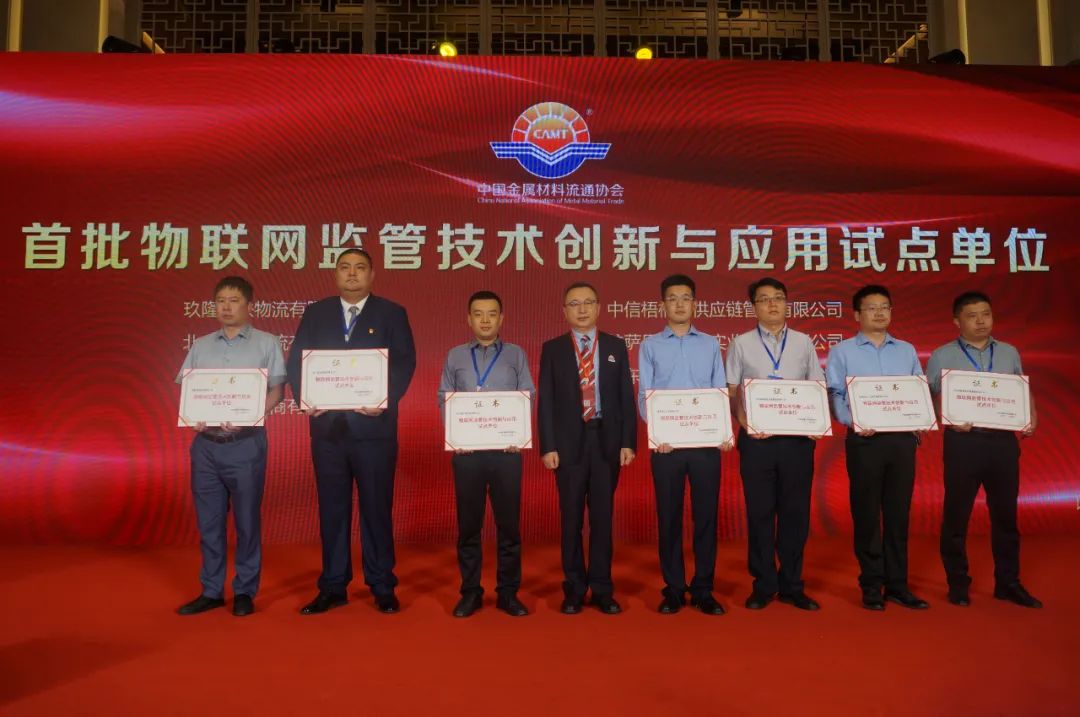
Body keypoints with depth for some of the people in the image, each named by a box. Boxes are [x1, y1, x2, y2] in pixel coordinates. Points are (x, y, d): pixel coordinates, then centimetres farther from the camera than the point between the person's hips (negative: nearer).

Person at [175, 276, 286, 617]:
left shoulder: (266, 343, 3)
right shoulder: (200, 346, 15)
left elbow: (276, 391, -3)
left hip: (245, 444, -4)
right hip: (205, 443, 4)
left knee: (246, 519, 3)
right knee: (208, 521, 9)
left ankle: (245, 591, 15)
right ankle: (211, 591, 20)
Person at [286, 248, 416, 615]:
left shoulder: (391, 314, 4)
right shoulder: (315, 313, 12)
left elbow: (405, 362, -3)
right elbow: (296, 359, 7)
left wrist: (386, 400, -18)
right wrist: (304, 397, -10)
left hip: (373, 425, -2)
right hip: (327, 425, 3)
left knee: (377, 507, 4)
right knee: (332, 508, 9)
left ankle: (382, 587, 16)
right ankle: (333, 587, 20)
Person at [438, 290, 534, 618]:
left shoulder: (516, 354, 9)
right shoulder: (455, 355, 11)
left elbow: (528, 399, 5)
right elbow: (444, 399, 8)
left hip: (506, 449, 0)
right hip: (466, 449, 1)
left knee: (509, 522, 3)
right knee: (468, 523, 6)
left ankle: (508, 592, 14)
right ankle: (470, 591, 16)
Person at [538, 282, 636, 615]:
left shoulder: (616, 346, 7)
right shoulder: (552, 349, 4)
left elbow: (626, 397, 5)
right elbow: (545, 401, 0)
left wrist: (628, 442, -2)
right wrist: (548, 446, -7)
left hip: (607, 441, 1)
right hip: (569, 442, -1)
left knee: (603, 517, 8)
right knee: (571, 518, 7)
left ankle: (602, 589, 18)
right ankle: (574, 589, 19)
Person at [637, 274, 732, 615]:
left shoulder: (710, 344, 12)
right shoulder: (650, 345, 7)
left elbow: (721, 392, 8)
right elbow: (644, 395, 0)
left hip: (706, 442, 1)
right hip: (666, 443, -1)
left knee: (705, 514, 4)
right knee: (669, 516, 5)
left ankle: (703, 589, 15)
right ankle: (674, 588, 15)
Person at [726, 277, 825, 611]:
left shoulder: (803, 342, 10)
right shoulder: (741, 343, 5)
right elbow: (732, 392, 3)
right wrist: (745, 423, -12)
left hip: (798, 438, 2)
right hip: (757, 438, -1)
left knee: (795, 511, 7)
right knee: (759, 512, 4)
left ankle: (792, 586, 20)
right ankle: (763, 585, 17)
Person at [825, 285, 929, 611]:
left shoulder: (907, 351, 16)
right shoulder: (842, 351, 5)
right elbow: (835, 395, -3)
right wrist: (853, 422, -19)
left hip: (902, 438, 3)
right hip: (864, 440, -3)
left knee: (898, 512, 7)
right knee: (867, 514, 2)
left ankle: (897, 584, 17)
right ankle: (871, 585, 12)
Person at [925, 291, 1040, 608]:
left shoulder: (1009, 353, 13)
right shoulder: (942, 356, 1)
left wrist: (1031, 418, 0)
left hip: (1004, 440, 3)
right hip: (963, 441, -3)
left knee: (1005, 514, 10)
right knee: (957, 515, 4)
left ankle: (1008, 583, 23)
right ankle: (958, 583, 16)